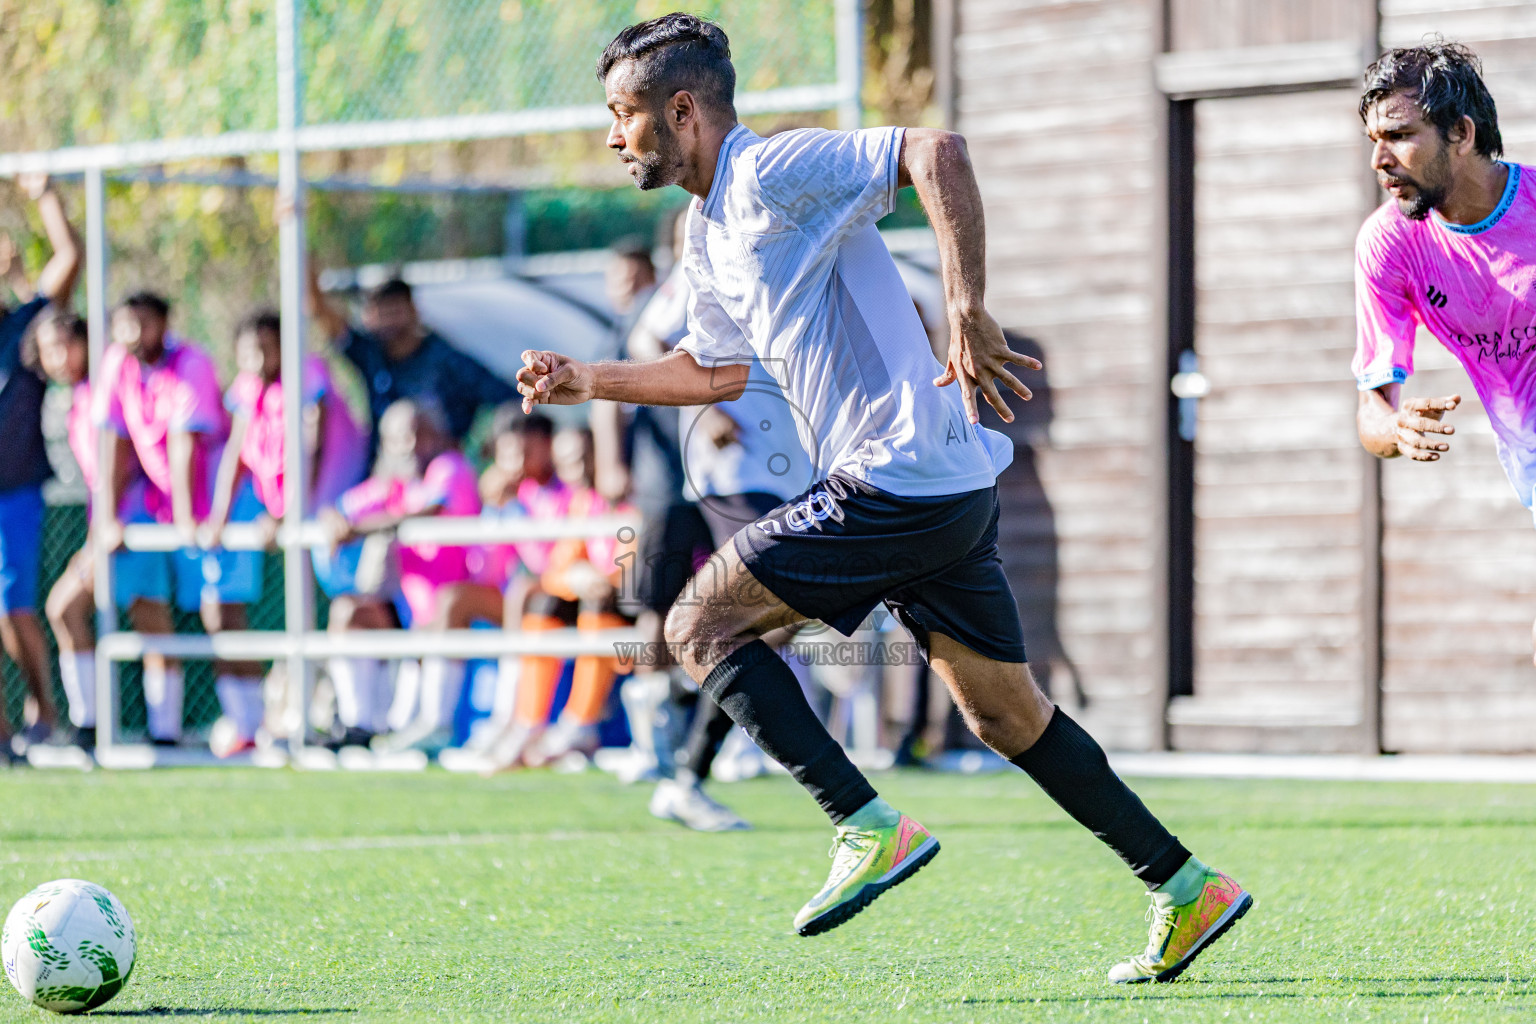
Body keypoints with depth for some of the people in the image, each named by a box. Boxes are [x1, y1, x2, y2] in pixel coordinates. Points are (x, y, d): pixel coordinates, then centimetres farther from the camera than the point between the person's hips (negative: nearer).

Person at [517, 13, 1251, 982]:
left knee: (701, 625, -5)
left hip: (898, 481, -10)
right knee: (1007, 714, 14)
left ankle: (871, 828, -10)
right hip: (948, 495, 10)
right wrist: (589, 381, 25)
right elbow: (714, 370, 33)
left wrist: (969, 314, -27)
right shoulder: (710, 229, 18)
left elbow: (936, 150, -23)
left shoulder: (772, 172, -11)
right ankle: (1188, 889, 16)